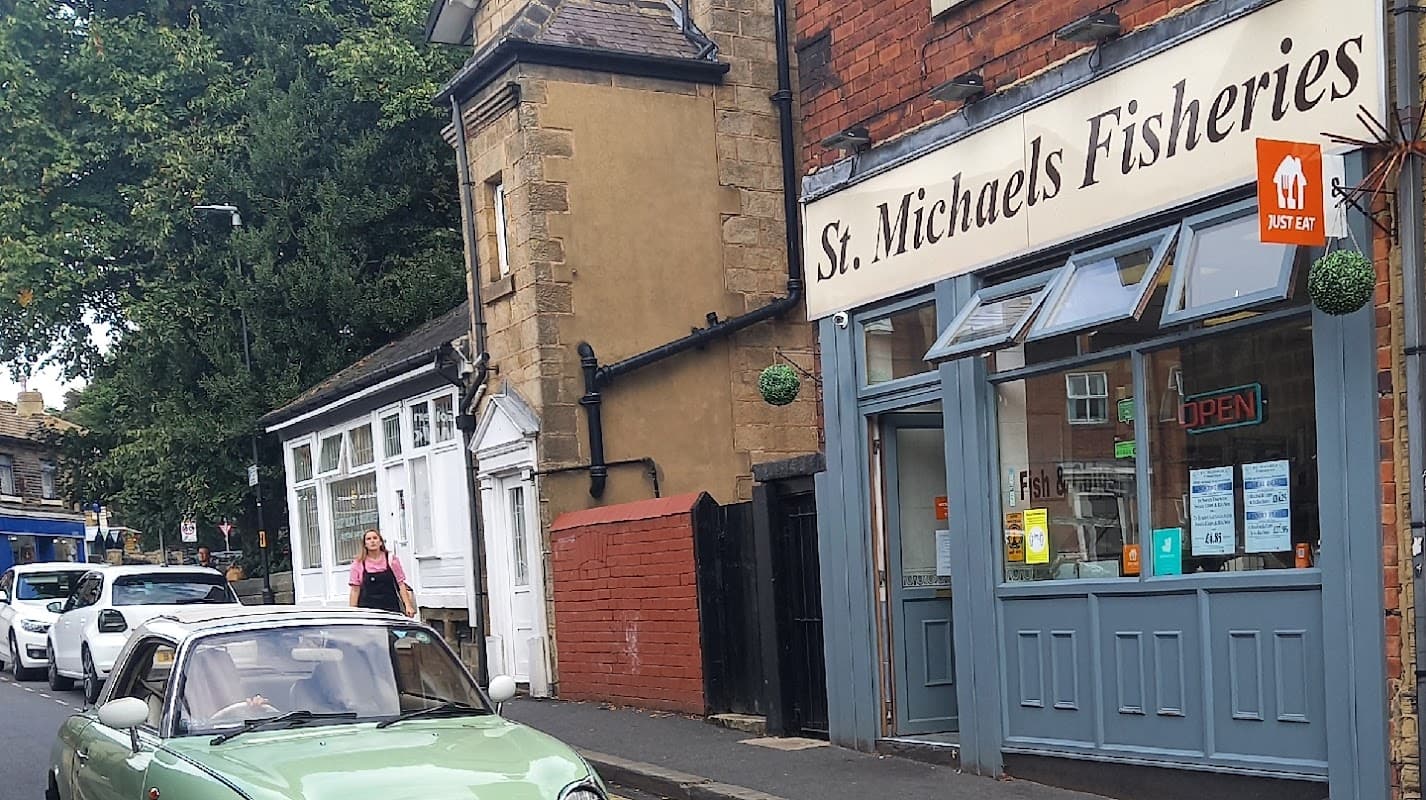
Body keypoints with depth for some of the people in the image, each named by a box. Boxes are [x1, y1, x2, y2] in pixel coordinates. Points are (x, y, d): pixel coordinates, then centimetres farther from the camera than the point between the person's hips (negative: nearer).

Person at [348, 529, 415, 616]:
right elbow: (355, 590, 6)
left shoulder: (392, 560, 7)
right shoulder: (358, 563, 6)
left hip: (391, 609, 1)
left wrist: (408, 606, 1)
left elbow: (401, 584, 9)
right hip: (367, 609, -1)